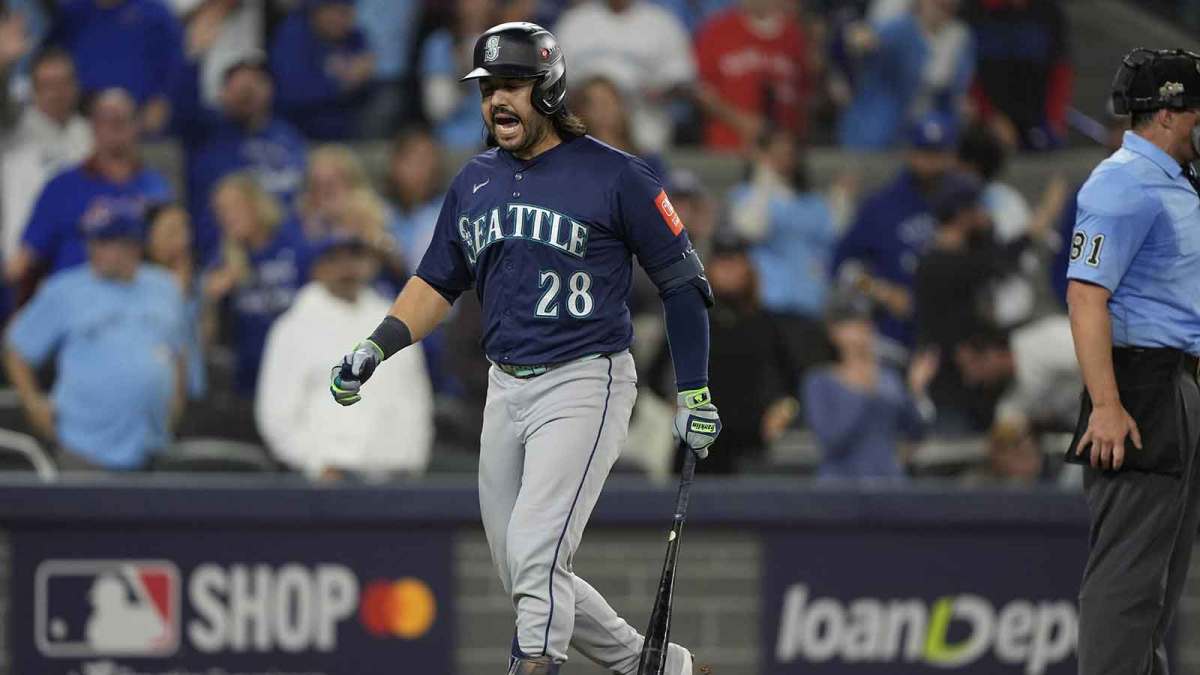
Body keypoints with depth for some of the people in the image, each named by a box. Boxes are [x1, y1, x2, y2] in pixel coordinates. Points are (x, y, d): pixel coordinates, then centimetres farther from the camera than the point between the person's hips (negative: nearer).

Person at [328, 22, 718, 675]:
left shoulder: (613, 175, -6)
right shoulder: (474, 182, 11)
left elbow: (681, 279, -3)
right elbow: (438, 281, 19)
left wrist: (694, 391, -5)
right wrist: (376, 347, 4)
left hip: (586, 383, -7)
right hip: (506, 391, 7)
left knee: (534, 552, -21)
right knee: (522, 573, 9)